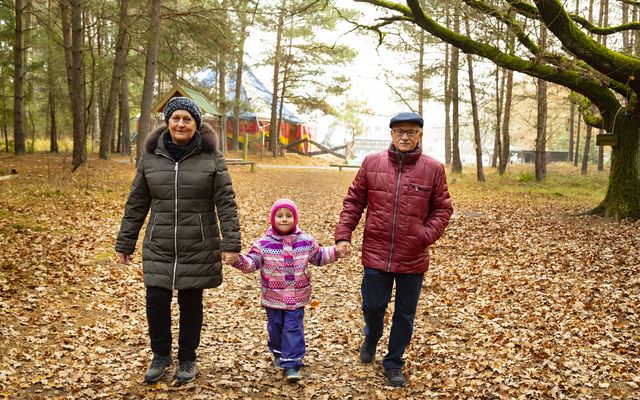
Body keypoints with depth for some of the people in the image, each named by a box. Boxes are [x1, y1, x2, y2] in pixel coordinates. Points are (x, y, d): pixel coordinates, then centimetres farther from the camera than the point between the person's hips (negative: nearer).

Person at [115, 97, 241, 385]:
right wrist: (125, 244, 7)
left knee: (191, 304, 9)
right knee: (156, 302, 2)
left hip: (198, 249, -2)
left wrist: (231, 244, -14)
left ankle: (187, 359, 30)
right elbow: (136, 205, 6)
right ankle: (161, 355, 28)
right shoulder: (150, 157, 2)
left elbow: (226, 203, -7)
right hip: (158, 249, 2)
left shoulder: (211, 158, -5)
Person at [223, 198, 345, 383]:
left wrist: (336, 252, 2)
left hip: (297, 297, 0)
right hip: (273, 297, 0)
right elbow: (251, 262, -11)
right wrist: (238, 260, -30)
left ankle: (291, 363, 7)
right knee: (275, 327, 16)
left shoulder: (306, 241, -2)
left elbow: (319, 256, 13)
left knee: (293, 329, 0)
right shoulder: (264, 243, -8)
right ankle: (278, 352, 43)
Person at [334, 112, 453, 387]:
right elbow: (353, 201, 5)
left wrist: (427, 236, -11)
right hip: (376, 253, 0)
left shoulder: (433, 169, -2)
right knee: (372, 306, 10)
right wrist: (343, 235, -2)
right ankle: (371, 337, 45)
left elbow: (442, 209, 3)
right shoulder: (372, 163, 1)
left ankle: (393, 363, 31)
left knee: (405, 315, 11)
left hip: (413, 259, 0)